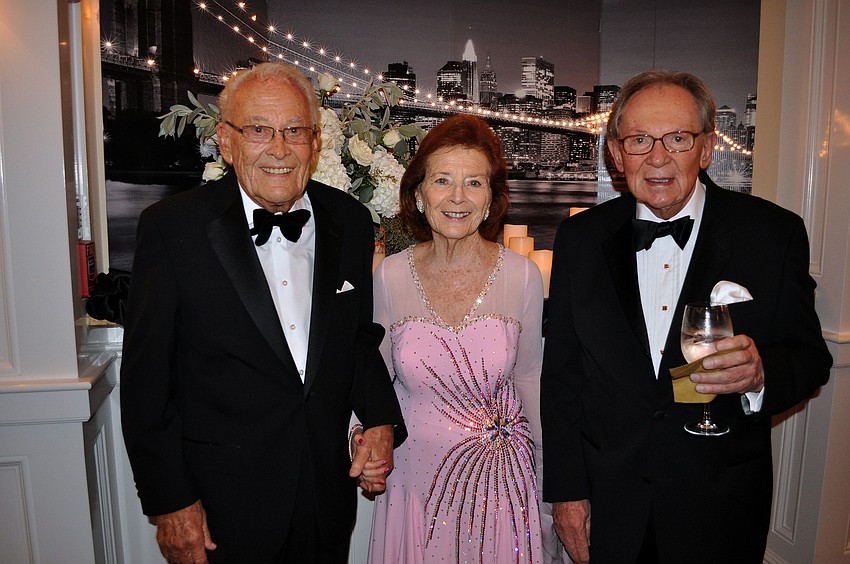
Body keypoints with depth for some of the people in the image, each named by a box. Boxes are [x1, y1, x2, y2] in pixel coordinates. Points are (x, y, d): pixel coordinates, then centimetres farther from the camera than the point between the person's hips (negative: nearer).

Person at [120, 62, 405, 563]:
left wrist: (382, 420, -6)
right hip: (222, 502, -3)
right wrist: (170, 502, -9)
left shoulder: (350, 221, -2)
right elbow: (147, 377, -10)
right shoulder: (172, 227, -13)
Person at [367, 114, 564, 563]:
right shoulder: (390, 275, -10)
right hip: (413, 471, 1)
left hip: (497, 475, 0)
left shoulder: (523, 276, -12)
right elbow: (380, 374, 1)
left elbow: (528, 377, -1)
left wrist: (553, 470, 5)